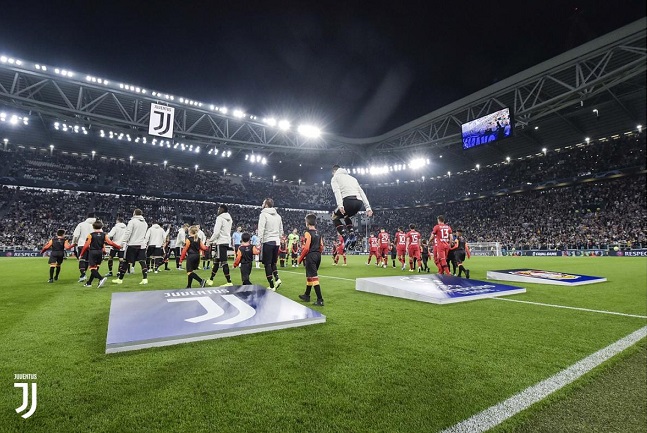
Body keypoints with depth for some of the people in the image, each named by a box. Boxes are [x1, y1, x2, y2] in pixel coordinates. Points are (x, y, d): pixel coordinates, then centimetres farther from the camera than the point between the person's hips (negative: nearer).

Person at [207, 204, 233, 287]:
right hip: (227, 242, 9)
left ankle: (229, 282, -8)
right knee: (216, 261, 17)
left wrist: (210, 241, -3)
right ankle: (211, 279, 27)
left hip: (221, 242, -9)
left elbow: (217, 232, -17)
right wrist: (214, 241, 19)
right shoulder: (229, 219, 16)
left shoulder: (220, 218, -10)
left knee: (224, 262, -8)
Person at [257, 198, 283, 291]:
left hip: (267, 242, -6)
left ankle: (272, 286, 3)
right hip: (276, 242, 6)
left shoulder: (264, 214, -6)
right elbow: (281, 230, 16)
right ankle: (277, 279, 0)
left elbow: (261, 230, -13)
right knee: (273, 263, 19)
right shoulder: (278, 215, 13)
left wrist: (260, 242, -10)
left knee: (267, 264, 2)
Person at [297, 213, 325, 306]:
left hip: (310, 256, -9)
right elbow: (321, 247, 12)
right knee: (309, 276, 21)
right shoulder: (318, 234, 11)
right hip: (318, 256, 9)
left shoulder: (308, 233, -13)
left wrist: (300, 259, -9)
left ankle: (320, 300, -7)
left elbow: (306, 248, -18)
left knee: (313, 277, -6)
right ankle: (306, 295, 34)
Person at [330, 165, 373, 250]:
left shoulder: (335, 178, 17)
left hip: (349, 200, -6)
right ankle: (352, 235, 12)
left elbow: (337, 191, -5)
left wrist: (340, 205, -19)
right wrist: (368, 207, 17)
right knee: (346, 216, 33)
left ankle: (346, 238, -2)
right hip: (359, 202, 6)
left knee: (335, 217, 18)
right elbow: (361, 192, 24)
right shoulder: (352, 178, 34)